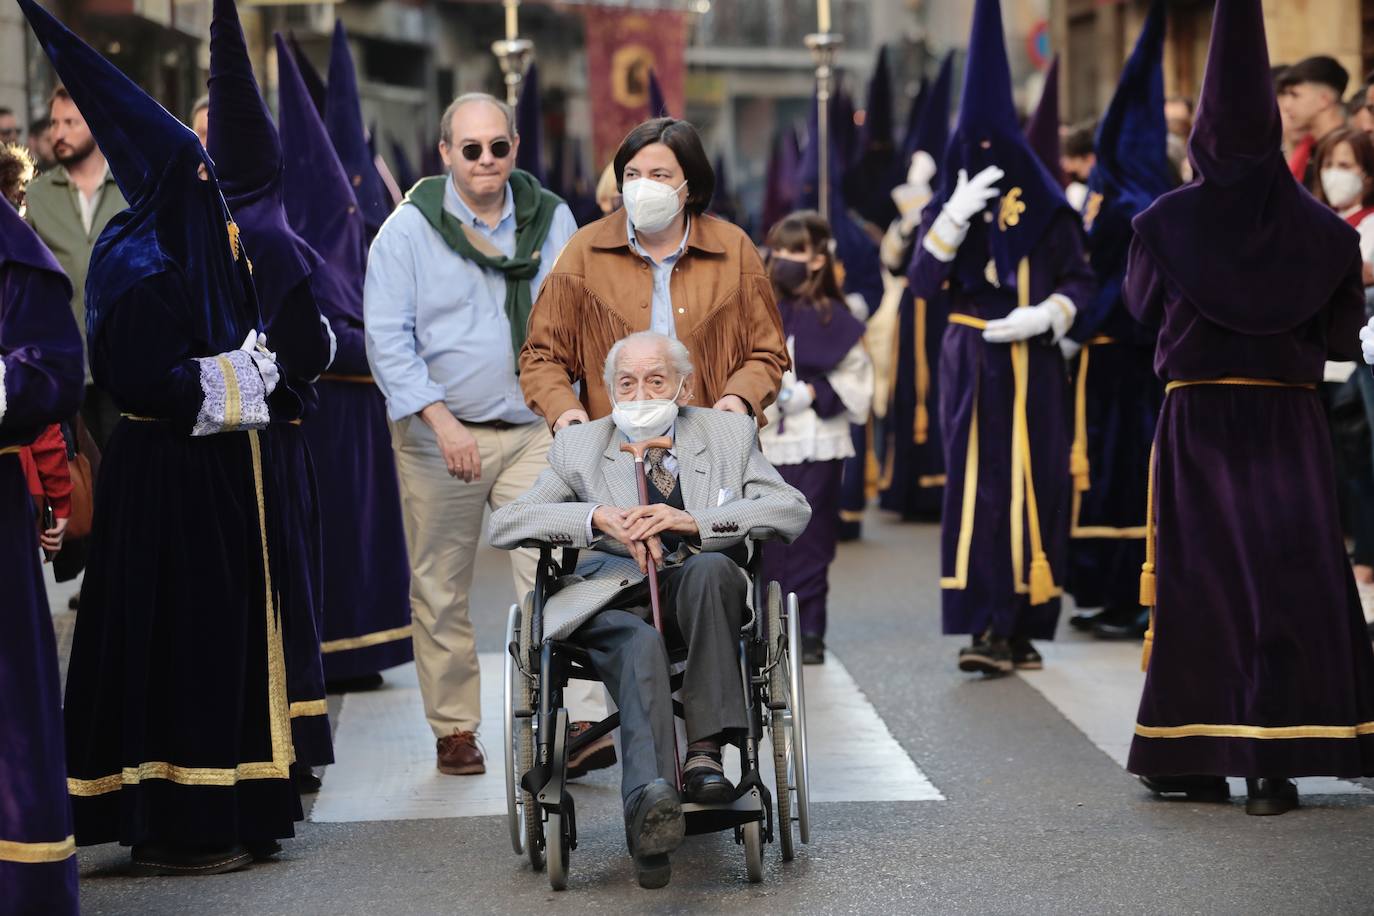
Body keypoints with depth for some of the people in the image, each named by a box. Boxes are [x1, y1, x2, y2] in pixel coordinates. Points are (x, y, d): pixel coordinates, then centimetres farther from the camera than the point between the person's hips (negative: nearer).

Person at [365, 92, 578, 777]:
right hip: (439, 433, -1)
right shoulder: (408, 230, -2)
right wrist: (441, 421, -16)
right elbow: (388, 339, -7)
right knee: (440, 590, 5)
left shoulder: (551, 220, 7)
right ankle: (454, 730, 16)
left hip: (534, 430, 1)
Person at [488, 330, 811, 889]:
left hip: (696, 594, 1)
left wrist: (692, 521, -15)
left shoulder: (730, 435, 14)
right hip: (613, 602, -1)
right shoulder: (578, 447, 14)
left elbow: (793, 511, -1)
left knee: (712, 566, -34)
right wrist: (599, 518, -16)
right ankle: (649, 800, -59)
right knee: (640, 644, -36)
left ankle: (704, 749, -33)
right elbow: (503, 526, 1)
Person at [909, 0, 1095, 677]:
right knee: (978, 486, -7)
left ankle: (1016, 629, 5)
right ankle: (990, 626, -10)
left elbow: (1079, 281, 4)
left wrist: (1042, 316, -15)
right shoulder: (950, 205, 4)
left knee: (1032, 487, 0)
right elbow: (922, 281, -7)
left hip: (1031, 365, 0)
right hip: (972, 365, 0)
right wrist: (955, 216, -17)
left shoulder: (1045, 207, 0)